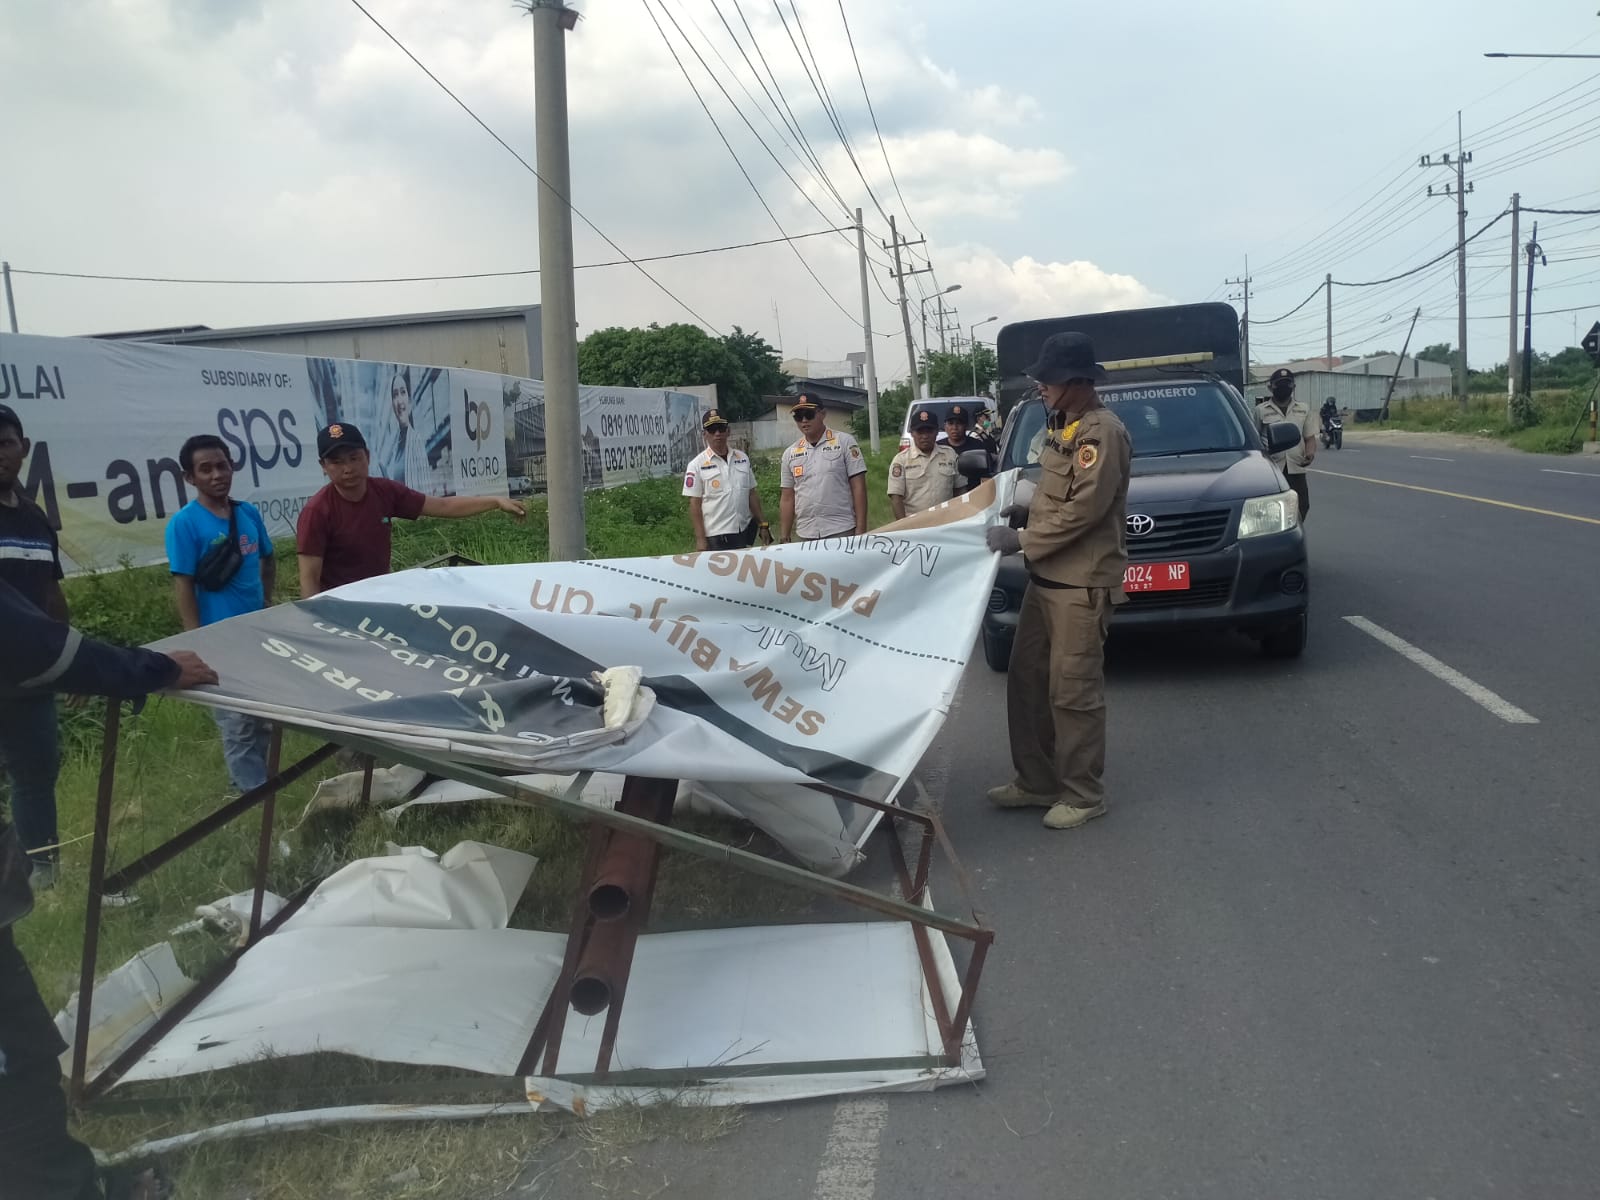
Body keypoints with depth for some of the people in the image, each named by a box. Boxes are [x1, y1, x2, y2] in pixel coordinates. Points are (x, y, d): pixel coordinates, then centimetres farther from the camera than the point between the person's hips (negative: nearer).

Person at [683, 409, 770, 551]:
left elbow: (752, 494, 14)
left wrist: (763, 524, 10)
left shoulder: (742, 458, 10)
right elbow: (695, 504, -5)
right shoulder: (697, 465, -3)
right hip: (716, 537, -4)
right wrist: (700, 539, -9)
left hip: (746, 532, 4)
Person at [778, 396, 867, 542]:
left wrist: (861, 530, -8)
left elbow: (858, 487, -2)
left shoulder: (844, 442, 1)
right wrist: (785, 538, 9)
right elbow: (787, 498, 14)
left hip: (842, 531, -3)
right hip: (805, 535, 3)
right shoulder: (790, 453, 12)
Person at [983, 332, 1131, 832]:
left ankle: (1083, 795, 10)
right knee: (1027, 682, 13)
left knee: (1073, 692, -3)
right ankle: (1036, 781, 24)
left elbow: (1084, 508, -21)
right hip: (1045, 579, 10)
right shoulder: (1061, 428, 15)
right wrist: (1022, 510, 9)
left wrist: (1022, 541, -17)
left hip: (1082, 584, -10)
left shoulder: (1102, 431, -15)